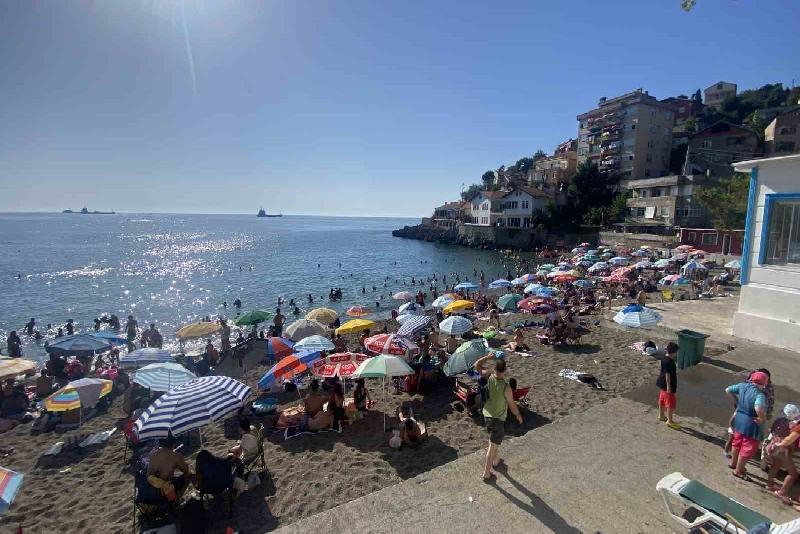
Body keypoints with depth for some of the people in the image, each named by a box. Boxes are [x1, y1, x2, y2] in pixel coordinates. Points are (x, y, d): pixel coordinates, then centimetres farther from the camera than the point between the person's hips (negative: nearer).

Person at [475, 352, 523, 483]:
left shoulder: (489, 377, -14)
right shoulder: (506, 387, -27)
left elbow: (477, 365, 2)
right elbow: (512, 405, -12)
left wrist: (488, 357, 3)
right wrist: (519, 416, 6)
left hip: (487, 415, 6)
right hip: (498, 419, -6)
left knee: (495, 441, 29)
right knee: (493, 446, 7)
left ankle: (496, 461, 49)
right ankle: (487, 474, 17)